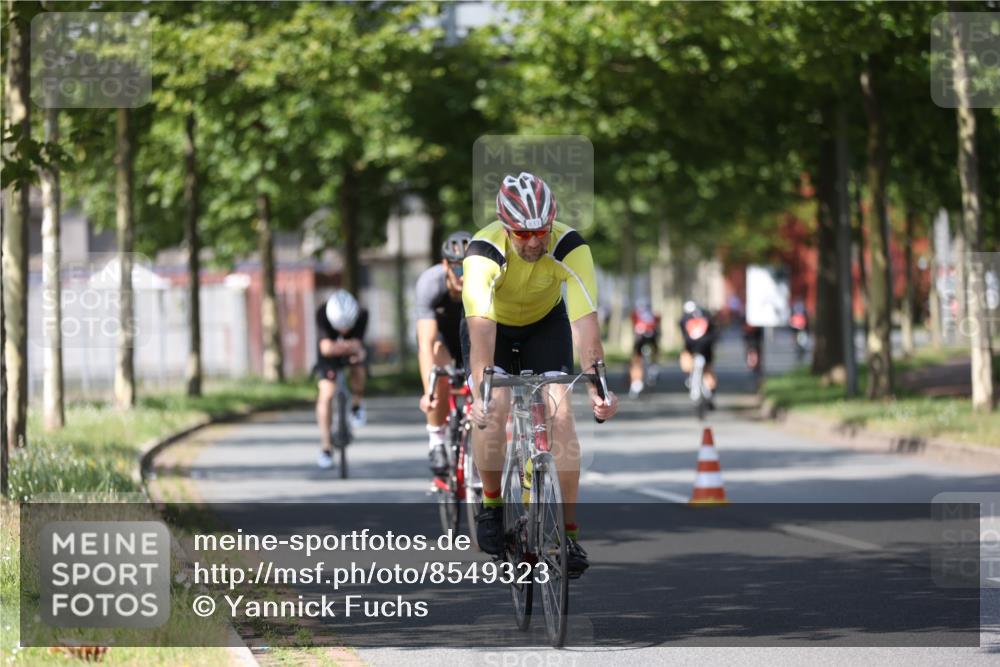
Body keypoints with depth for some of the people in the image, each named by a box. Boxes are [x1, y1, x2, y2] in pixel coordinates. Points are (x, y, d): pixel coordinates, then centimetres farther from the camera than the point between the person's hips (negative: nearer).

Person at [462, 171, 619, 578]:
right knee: (492, 409, -24)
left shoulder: (570, 248, -32)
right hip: (492, 321, -1)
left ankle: (569, 532, -9)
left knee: (560, 414, -16)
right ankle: (491, 504, 0)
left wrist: (597, 385, -50)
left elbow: (585, 321, -38)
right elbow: (481, 329, -46)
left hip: (545, 321, 1)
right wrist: (481, 392, -59)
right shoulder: (484, 252, -37)